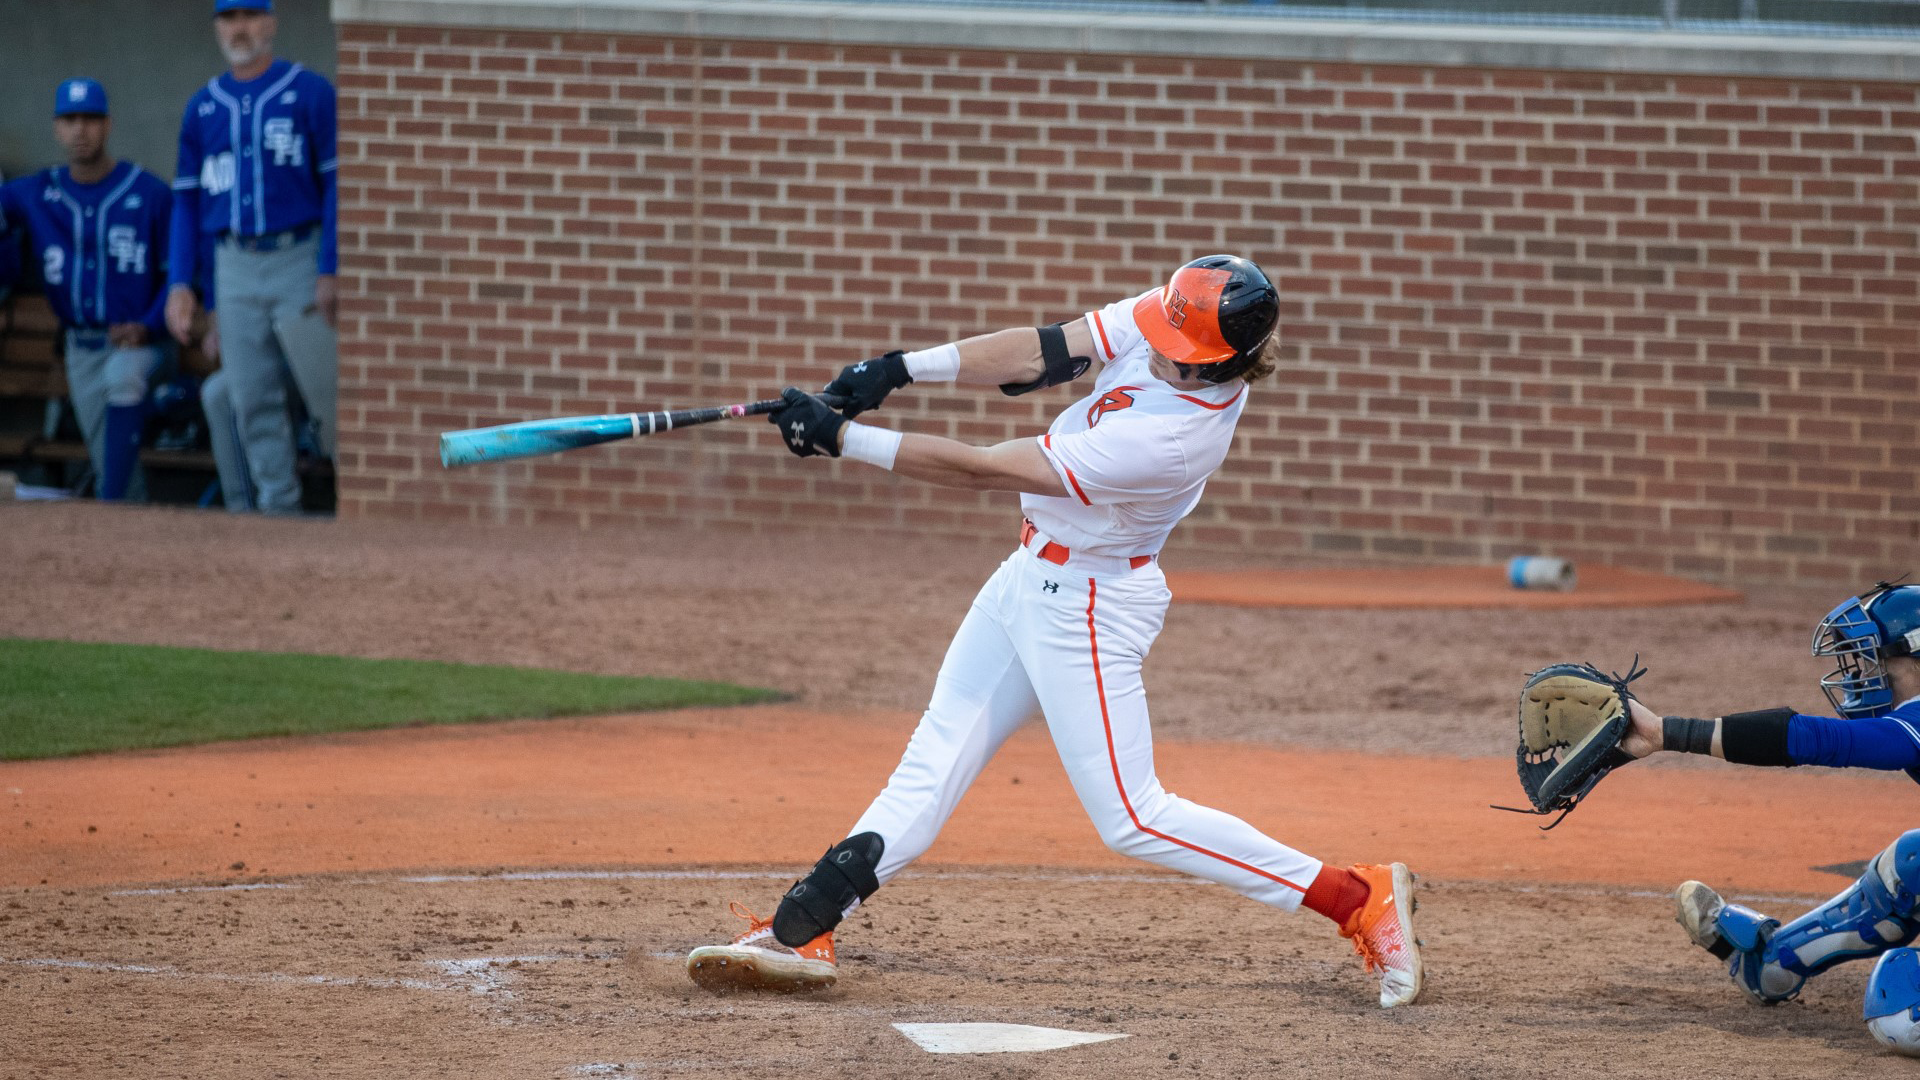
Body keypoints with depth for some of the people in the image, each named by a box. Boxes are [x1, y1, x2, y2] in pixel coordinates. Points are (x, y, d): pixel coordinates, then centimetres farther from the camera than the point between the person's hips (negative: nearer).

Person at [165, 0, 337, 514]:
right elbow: (187, 201, 14)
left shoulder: (309, 92, -2)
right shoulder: (202, 107, 11)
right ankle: (278, 512, 6)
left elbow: (337, 184, -6)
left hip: (300, 258, -4)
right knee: (252, 403, 2)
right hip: (234, 269, 4)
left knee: (326, 390, -8)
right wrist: (179, 284, 5)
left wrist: (330, 272, -13)